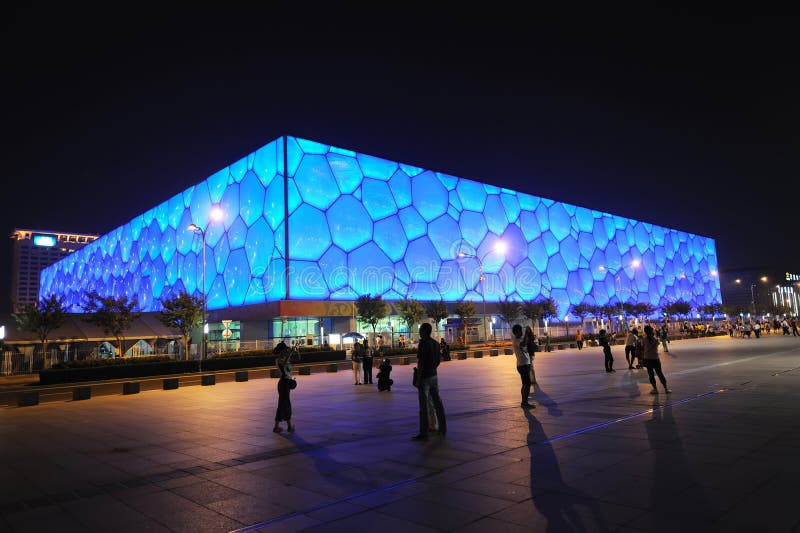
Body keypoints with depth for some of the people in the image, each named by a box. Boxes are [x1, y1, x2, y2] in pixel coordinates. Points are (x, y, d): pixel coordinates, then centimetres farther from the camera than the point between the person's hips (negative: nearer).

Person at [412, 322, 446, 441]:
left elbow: (420, 363, -20)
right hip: (434, 376, 8)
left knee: (423, 405, -4)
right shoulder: (435, 343, 8)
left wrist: (418, 379, -17)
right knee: (437, 402, 13)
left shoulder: (422, 344, -17)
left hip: (424, 377, -8)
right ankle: (443, 429, 21)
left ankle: (423, 433, -2)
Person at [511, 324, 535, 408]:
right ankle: (525, 403, -7)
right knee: (527, 384, -10)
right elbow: (523, 344, -36)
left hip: (525, 365, 10)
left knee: (525, 384, 14)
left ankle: (524, 402, 20)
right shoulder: (515, 341, -15)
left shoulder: (519, 340, 15)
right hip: (523, 365, -10)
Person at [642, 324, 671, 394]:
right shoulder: (656, 339, -7)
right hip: (655, 359, 1)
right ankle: (666, 389, 14)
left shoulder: (644, 340, -9)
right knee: (660, 373, 11)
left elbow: (643, 349, -5)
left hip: (648, 359, -1)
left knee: (651, 374, 7)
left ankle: (655, 389, 10)